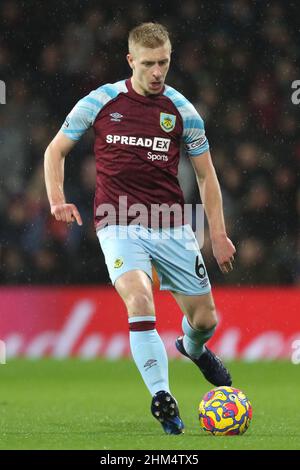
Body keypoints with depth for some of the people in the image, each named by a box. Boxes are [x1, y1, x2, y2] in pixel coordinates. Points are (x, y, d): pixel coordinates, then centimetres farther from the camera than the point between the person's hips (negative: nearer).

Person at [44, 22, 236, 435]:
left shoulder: (183, 112, 2)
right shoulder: (99, 102, -2)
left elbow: (206, 175, 11)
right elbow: (56, 150, 9)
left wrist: (218, 234, 5)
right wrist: (57, 200, -6)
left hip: (172, 227, 2)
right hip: (119, 226, -2)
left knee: (204, 319, 8)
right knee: (139, 301, -27)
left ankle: (194, 348, 46)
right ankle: (162, 398, -22)